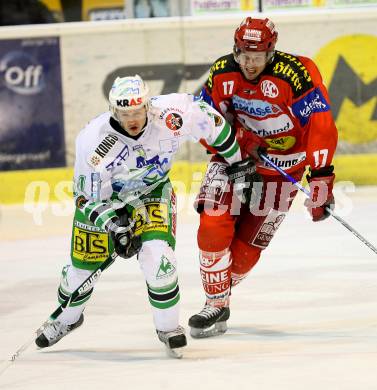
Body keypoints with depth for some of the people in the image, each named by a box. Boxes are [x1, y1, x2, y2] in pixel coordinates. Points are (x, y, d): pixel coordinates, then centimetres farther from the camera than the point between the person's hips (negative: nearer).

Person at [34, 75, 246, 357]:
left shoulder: (171, 115, -30)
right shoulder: (93, 141, -32)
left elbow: (211, 121, -9)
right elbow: (88, 198, -20)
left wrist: (236, 162, 1)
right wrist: (114, 225, -35)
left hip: (153, 190, 0)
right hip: (102, 196, 0)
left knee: (157, 253, -23)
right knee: (83, 264, 5)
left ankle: (168, 326, -1)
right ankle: (67, 318, 39)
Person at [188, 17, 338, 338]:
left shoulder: (295, 75, -24)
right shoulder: (221, 74, -10)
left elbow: (321, 127, -25)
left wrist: (321, 179, -30)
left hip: (280, 168, -3)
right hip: (235, 156, 3)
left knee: (247, 246, -1)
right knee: (213, 228, -14)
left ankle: (220, 288, 26)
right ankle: (216, 305, -1)